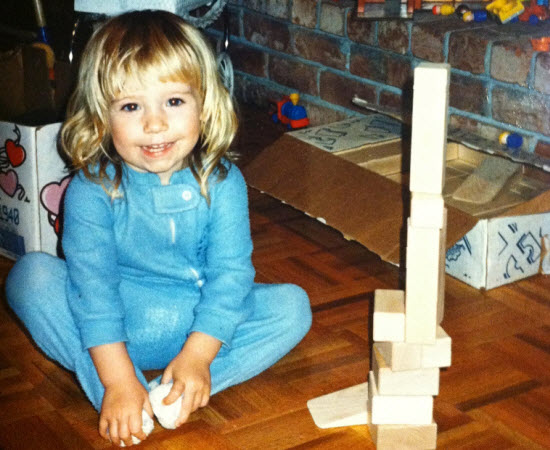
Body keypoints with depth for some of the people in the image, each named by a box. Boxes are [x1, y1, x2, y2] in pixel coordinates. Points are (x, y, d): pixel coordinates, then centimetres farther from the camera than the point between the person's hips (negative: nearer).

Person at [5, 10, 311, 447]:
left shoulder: (222, 184, -12)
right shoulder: (91, 190, -16)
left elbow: (229, 273, -13)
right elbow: (92, 283, -20)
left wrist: (197, 355, -23)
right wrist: (118, 380, -26)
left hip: (197, 326, 2)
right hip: (114, 329, -1)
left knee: (292, 305, -16)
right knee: (32, 274, -21)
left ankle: (179, 392, -26)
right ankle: (111, 394, -27)